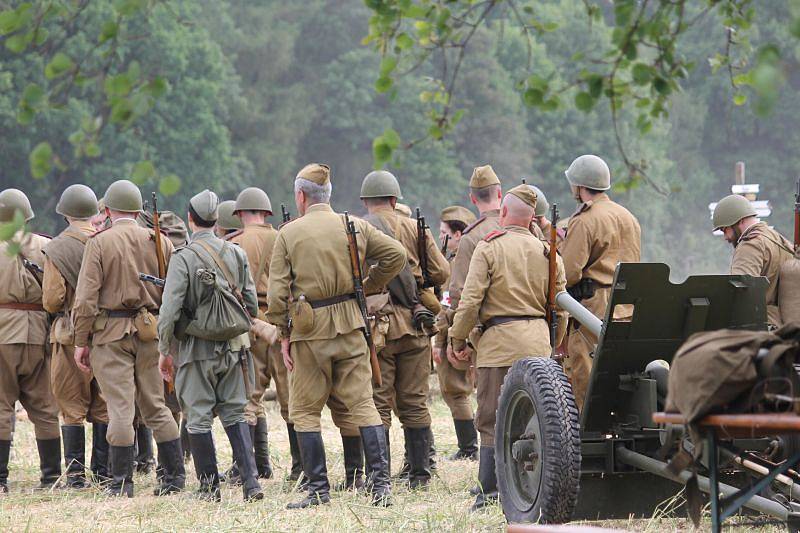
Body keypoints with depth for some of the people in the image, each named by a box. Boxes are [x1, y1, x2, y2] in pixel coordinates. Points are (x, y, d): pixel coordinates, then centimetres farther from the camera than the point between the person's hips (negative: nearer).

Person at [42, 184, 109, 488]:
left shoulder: (56, 249, -8)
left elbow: (52, 301, -11)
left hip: (71, 335, -3)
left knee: (72, 408, 4)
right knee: (104, 407, 11)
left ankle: (75, 474, 1)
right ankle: (104, 471, 12)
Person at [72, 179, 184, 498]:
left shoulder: (99, 242, -5)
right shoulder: (159, 242, 6)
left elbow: (86, 298, -9)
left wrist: (81, 341, -4)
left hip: (111, 332, -4)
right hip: (151, 333, 4)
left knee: (120, 408, -3)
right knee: (155, 406, 12)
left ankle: (121, 482, -2)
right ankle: (174, 476, 12)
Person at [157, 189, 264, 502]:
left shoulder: (183, 258, -11)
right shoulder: (237, 254, 3)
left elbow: (169, 312, -15)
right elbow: (252, 306, 7)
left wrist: (164, 351, -4)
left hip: (197, 349, -4)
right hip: (233, 347, 4)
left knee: (199, 418, 6)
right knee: (235, 414, 11)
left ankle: (210, 487, 9)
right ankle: (250, 481, -1)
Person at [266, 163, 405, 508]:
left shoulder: (288, 234, -3)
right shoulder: (355, 226, 5)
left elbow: (277, 291, -6)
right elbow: (396, 255, 4)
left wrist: (284, 335, 1)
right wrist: (368, 286, 13)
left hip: (308, 329, -3)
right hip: (350, 327, 3)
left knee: (305, 411, 7)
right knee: (361, 403, 6)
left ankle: (318, 489, 3)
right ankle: (380, 481, -4)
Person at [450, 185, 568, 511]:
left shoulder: (489, 248, -3)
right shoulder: (547, 252, 11)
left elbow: (470, 300, -9)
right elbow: (561, 309, 12)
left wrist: (458, 339, 2)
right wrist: (553, 345, 24)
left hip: (500, 338, -4)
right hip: (538, 341, 5)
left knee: (491, 419, -3)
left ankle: (488, 490, -8)